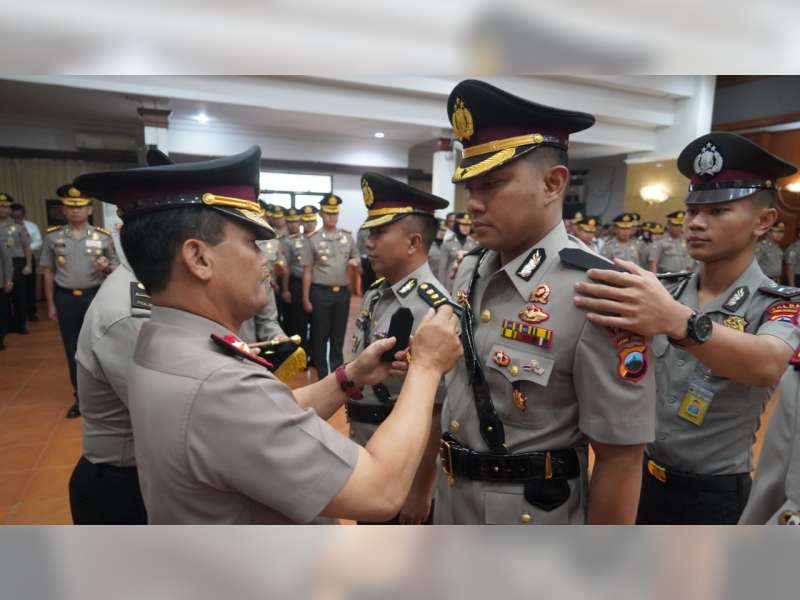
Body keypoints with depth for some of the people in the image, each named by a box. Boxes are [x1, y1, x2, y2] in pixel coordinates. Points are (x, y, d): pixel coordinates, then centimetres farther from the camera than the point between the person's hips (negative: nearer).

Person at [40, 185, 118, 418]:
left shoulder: (103, 237, -1)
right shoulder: (52, 237, 2)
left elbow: (116, 267, 5)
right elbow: (48, 272, 6)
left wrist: (106, 267, -19)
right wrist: (51, 304, 5)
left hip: (95, 297, -1)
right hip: (65, 299, 1)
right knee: (73, 350, 9)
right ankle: (81, 397, 24)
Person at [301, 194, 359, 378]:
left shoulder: (347, 236, 6)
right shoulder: (313, 239, -4)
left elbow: (356, 257, 18)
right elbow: (307, 271, -3)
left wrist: (354, 262, -8)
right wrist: (306, 298, -5)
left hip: (343, 292, 3)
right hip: (320, 292, -3)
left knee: (339, 335, 15)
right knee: (320, 336, 7)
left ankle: (337, 371, 30)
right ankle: (321, 374, 21)